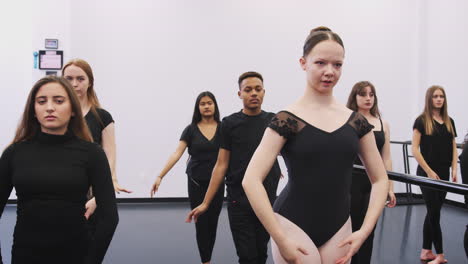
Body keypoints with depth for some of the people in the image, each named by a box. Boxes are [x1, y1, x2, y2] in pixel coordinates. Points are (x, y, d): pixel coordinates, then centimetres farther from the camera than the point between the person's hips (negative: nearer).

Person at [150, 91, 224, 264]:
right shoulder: (191, 130, -2)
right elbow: (176, 154, -8)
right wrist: (160, 176, -17)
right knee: (201, 223, 0)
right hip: (196, 182, -1)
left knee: (212, 222, 8)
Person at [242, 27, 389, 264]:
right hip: (293, 226, -4)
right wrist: (280, 239, -17)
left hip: (338, 229, 4)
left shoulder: (356, 121, 5)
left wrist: (364, 231, -2)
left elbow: (380, 180, 10)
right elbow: (251, 180, -15)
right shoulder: (287, 119, -8)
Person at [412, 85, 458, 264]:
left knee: (433, 213, 10)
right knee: (434, 213, -3)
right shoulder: (421, 121, -6)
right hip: (427, 173, -5)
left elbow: (453, 149, 12)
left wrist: (454, 170, -1)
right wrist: (429, 171, -13)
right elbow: (415, 149, -10)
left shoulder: (449, 122, 10)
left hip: (443, 174, 5)